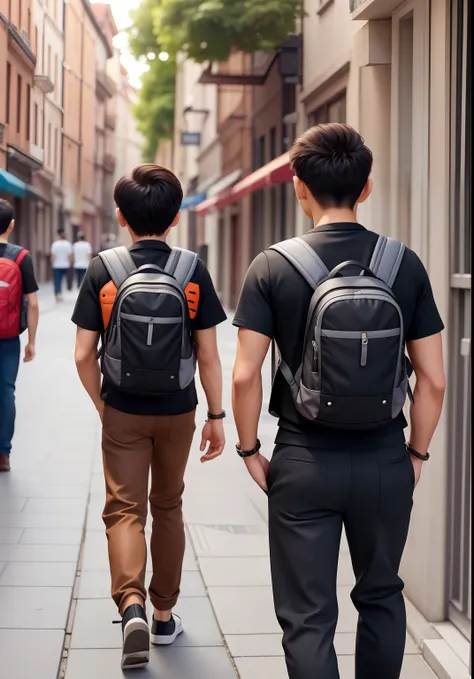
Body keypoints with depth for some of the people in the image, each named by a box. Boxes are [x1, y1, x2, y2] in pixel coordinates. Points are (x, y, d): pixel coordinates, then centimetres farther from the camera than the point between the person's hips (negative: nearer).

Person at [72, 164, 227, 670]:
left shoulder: (103, 271, -9)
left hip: (123, 413, -1)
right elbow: (208, 355, -6)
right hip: (177, 413, 2)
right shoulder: (193, 272, -7)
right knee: (167, 509, 17)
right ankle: (164, 615, 27)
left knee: (125, 509, 4)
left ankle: (131, 605, -20)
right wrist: (217, 415, 4)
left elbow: (84, 354, -8)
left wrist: (102, 405, 7)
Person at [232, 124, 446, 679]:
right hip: (385, 463, 2)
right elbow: (433, 379, -3)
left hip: (305, 463, -2)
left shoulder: (273, 268, -8)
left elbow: (245, 376, -12)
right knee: (380, 596, 23)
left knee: (307, 616, 7)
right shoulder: (405, 265, -3)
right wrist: (417, 452, 10)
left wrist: (249, 449, 3)